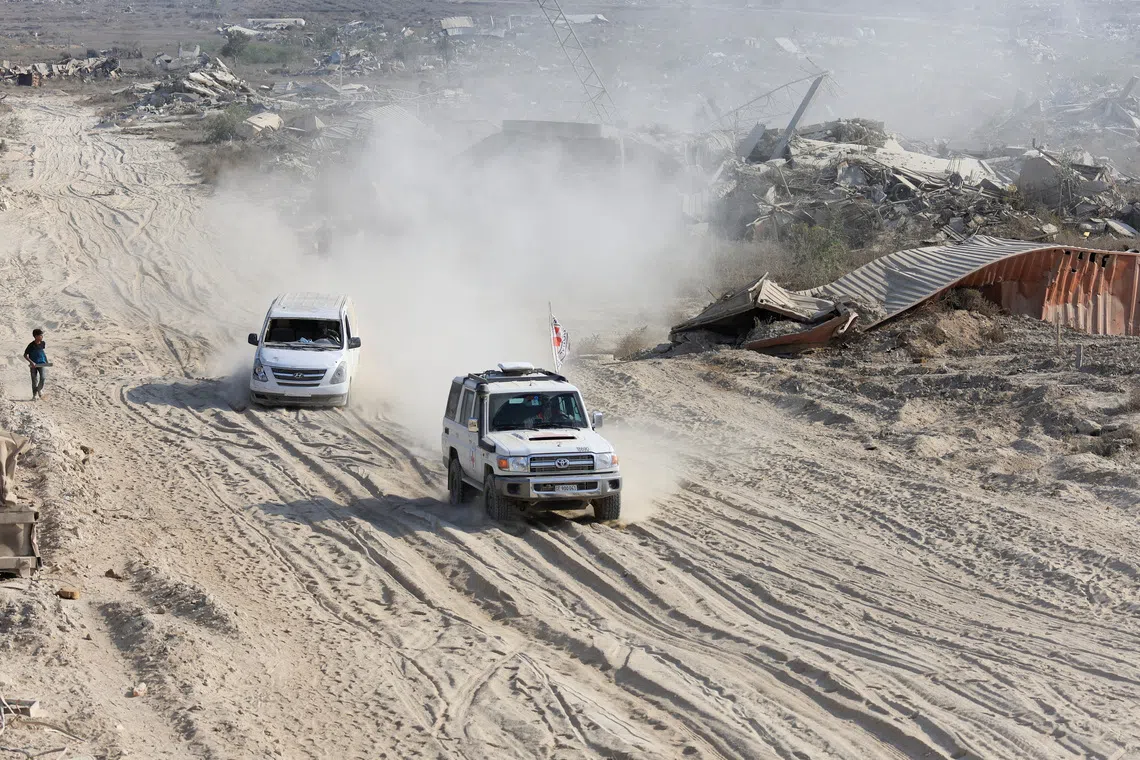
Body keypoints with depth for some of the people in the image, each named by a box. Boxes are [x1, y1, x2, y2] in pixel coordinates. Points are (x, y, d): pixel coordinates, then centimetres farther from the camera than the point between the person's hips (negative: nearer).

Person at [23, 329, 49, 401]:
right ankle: (35, 395, 16)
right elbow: (25, 355, -8)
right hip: (34, 364, -2)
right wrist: (31, 362, -19)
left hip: (42, 364, 2)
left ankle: (40, 389, 10)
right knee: (34, 380, 3)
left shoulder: (43, 344, -1)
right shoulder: (31, 345, -12)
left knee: (43, 377, -17)